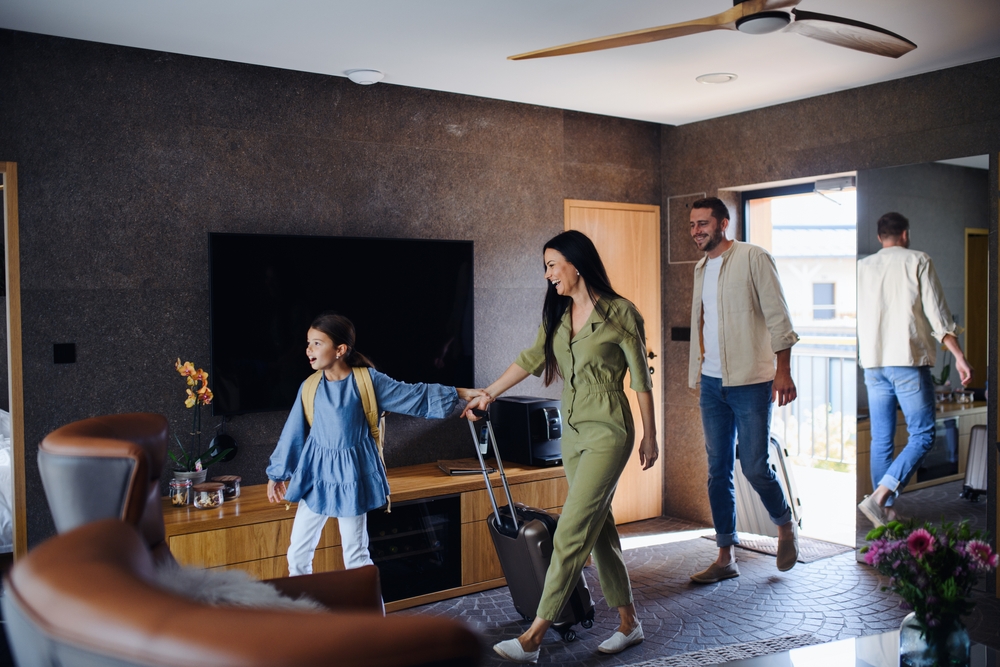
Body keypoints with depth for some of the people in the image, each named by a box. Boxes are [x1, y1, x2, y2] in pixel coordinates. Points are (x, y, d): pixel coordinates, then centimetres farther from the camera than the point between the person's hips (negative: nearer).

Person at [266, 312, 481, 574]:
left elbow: (414, 394, -4)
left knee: (356, 555, 7)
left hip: (352, 474, -2)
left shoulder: (367, 380, -9)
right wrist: (277, 473, 13)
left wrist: (461, 393, -6)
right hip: (316, 475, 3)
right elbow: (294, 432, 7)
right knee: (297, 554, 7)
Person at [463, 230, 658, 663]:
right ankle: (629, 623, 27)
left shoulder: (619, 314, -11)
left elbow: (641, 379, -6)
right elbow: (531, 359, 17)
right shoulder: (558, 314, 8)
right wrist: (488, 394, 18)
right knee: (599, 528, 13)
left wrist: (650, 437, -3)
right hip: (573, 432, 8)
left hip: (608, 432, -7)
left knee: (571, 534, -9)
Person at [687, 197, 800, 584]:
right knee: (718, 471, 6)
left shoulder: (753, 258, -6)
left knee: (754, 466, -4)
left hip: (750, 381, -6)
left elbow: (777, 316, -10)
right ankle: (726, 557, 14)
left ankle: (785, 526, 25)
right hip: (712, 383, 6)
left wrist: (783, 369, -17)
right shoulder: (701, 267, 15)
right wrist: (698, 371, 15)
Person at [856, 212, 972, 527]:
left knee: (881, 440, 9)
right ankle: (880, 497, -16)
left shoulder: (862, 267, 12)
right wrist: (959, 355, -4)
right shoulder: (918, 261, 1)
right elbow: (937, 312, -5)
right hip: (909, 360, -5)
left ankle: (886, 511, 12)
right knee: (922, 435, -1)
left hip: (873, 364, 5)